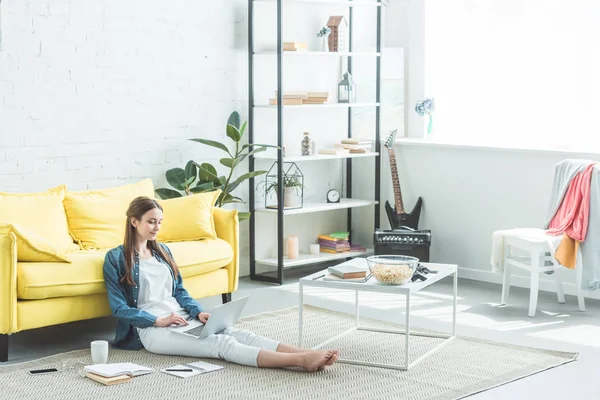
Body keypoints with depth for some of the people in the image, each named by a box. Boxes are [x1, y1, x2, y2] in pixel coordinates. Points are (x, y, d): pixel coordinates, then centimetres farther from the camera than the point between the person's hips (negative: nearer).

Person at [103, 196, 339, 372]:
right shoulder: (116, 258, -1)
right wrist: (158, 321, -17)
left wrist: (198, 312, -2)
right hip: (152, 328, -7)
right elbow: (119, 308, -6)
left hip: (181, 318, 7)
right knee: (222, 344, -28)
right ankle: (301, 360, -47)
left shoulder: (162, 251, 19)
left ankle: (308, 356, -41)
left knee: (238, 334, -21)